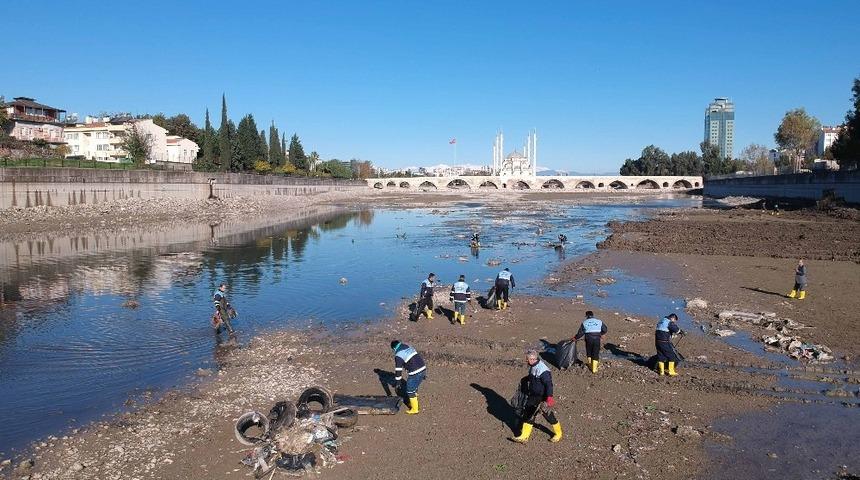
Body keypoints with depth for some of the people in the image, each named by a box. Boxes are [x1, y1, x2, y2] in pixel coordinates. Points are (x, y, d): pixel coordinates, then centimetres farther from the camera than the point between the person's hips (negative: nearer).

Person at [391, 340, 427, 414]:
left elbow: (398, 370, -8)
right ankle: (414, 403, 41)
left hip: (415, 373, -8)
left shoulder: (398, 356, -8)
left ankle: (414, 409, 19)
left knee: (410, 391, 10)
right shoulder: (409, 348, 16)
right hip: (423, 369, 8)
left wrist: (398, 382, 2)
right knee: (414, 388, 26)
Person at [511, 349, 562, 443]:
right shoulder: (532, 367, 1)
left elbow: (549, 384, -29)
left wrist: (549, 397, -35)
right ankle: (524, 436, 18)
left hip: (542, 398, -9)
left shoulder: (543, 371, -27)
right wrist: (524, 381, 29)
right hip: (533, 396, 9)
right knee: (528, 415, 9)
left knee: (549, 415, 8)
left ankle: (558, 434, 31)